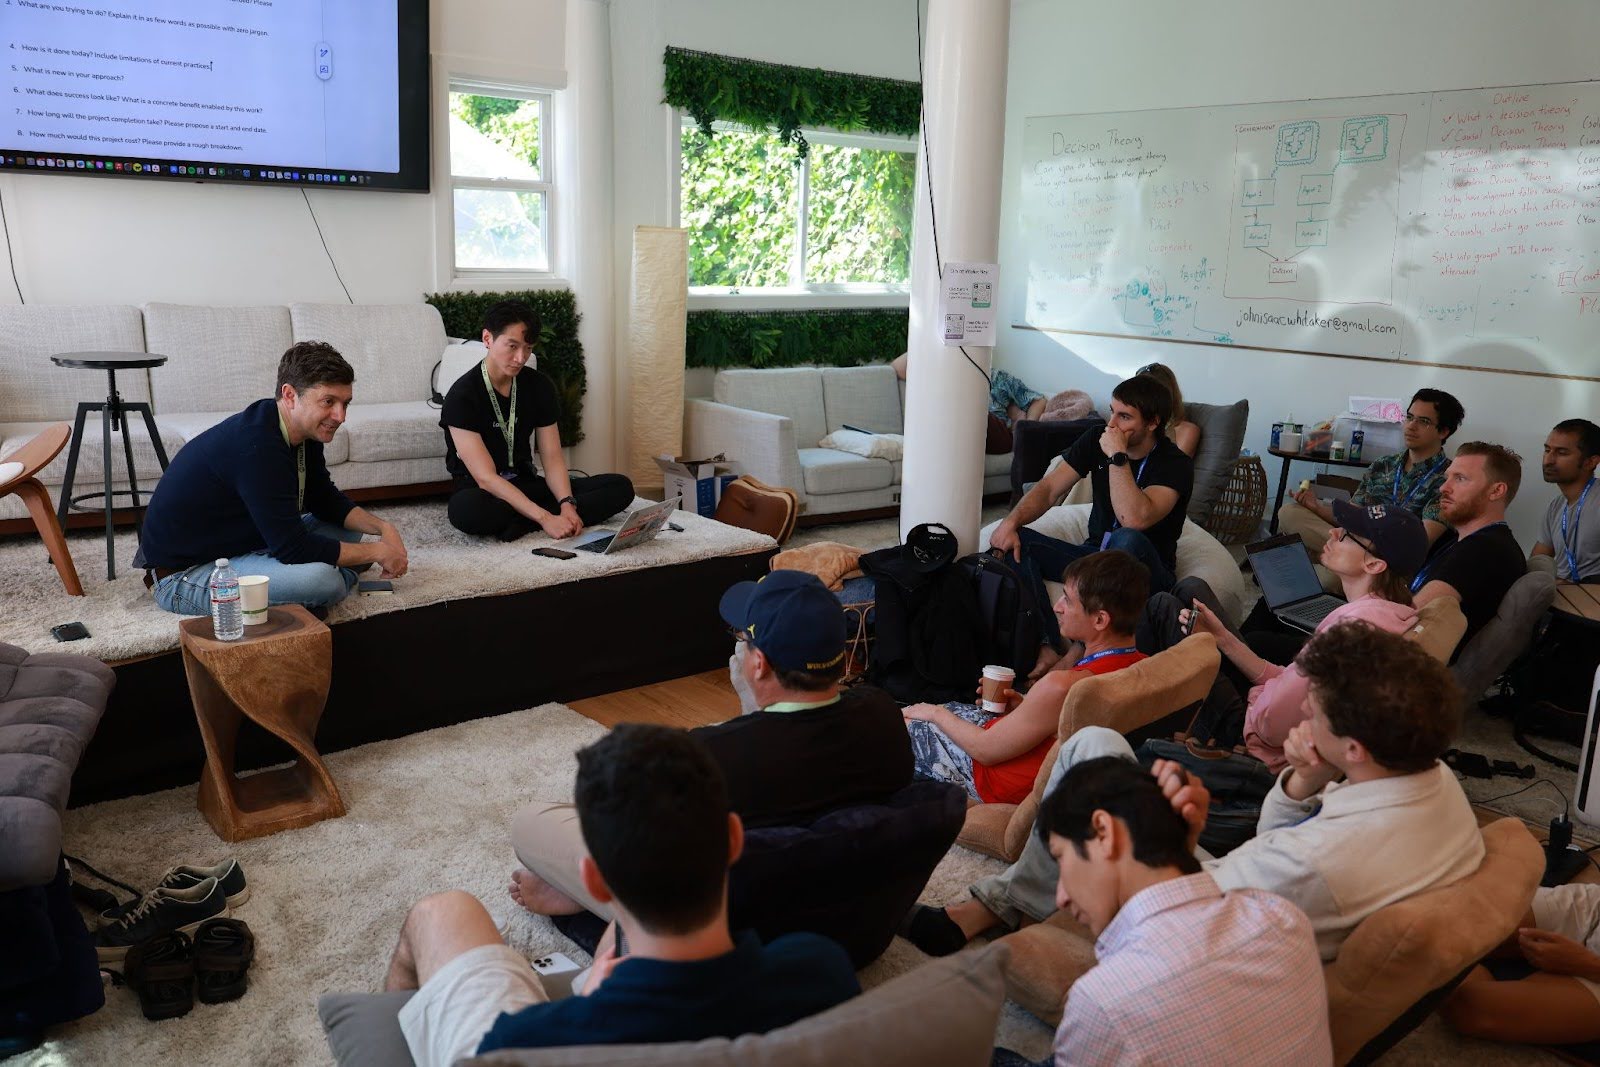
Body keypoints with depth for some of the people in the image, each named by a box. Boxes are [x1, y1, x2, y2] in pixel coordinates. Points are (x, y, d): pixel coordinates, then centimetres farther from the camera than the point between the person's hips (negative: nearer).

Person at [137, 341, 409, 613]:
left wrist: (381, 527, -4)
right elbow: (293, 548, -29)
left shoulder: (304, 429, -2)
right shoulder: (257, 446, -29)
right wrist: (377, 552, -19)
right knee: (319, 578, -33)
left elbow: (326, 500, 13)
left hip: (236, 543, 10)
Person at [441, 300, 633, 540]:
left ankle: (520, 524, -26)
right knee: (464, 509, -44)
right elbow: (486, 478, -23)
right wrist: (545, 518, -33)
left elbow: (553, 458, -2)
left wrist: (567, 504, -23)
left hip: (526, 485, 6)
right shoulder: (462, 396, -16)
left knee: (621, 486, -14)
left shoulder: (539, 386, 2)